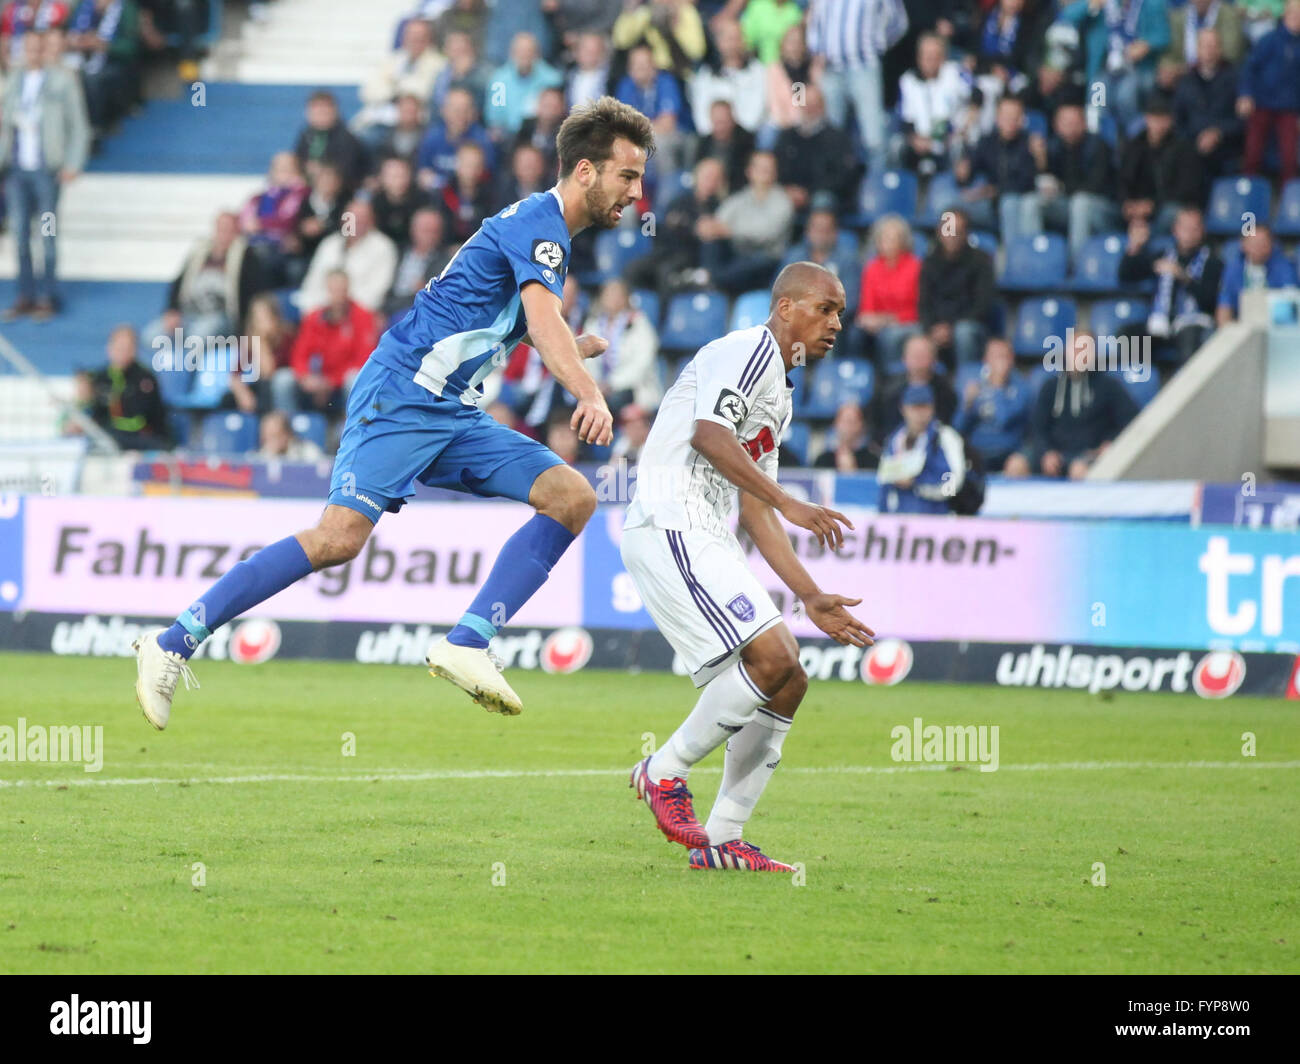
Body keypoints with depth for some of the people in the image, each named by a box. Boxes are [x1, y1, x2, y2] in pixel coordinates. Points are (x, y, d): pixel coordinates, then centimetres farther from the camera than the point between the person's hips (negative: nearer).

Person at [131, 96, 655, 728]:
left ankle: (466, 645, -15)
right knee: (340, 538, -22)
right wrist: (589, 395, -43)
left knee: (572, 496, -6)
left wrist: (580, 350, 30)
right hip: (401, 394, -9)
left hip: (452, 415, 9)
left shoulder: (549, 231, 19)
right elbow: (545, 322, -29)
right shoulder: (537, 223, -11)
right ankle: (172, 645, -15)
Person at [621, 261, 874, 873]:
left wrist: (812, 598, 20)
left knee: (785, 684, 6)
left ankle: (723, 839, 8)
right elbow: (708, 434, -22)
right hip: (670, 529, -10)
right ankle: (666, 770, -5)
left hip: (708, 546, 10)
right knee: (772, 659, -20)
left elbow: (756, 512, 26)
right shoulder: (748, 350, -4)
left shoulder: (779, 394, 27)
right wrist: (790, 504, -26)